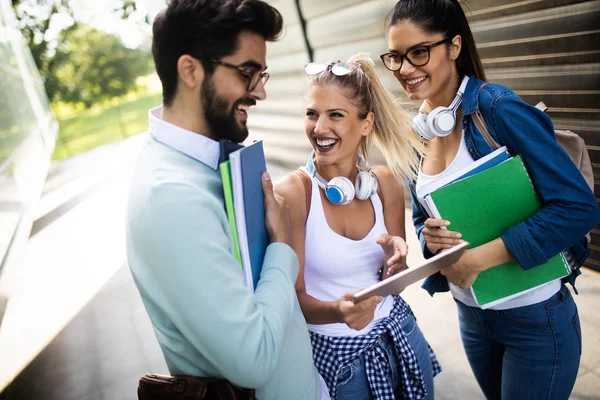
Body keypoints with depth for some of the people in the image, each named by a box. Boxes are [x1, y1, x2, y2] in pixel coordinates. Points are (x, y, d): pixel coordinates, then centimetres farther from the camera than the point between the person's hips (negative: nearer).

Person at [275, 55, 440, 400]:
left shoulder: (386, 183, -7)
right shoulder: (292, 193, -20)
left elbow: (393, 279, 1)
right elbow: (294, 298, -16)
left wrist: (395, 261, -20)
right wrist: (336, 311, -35)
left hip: (401, 338, 4)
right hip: (338, 354, -4)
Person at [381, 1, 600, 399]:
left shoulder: (497, 107, -20)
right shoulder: (418, 132, -1)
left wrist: (478, 258, -25)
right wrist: (430, 237, -13)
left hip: (535, 317, -6)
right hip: (470, 314, 6)